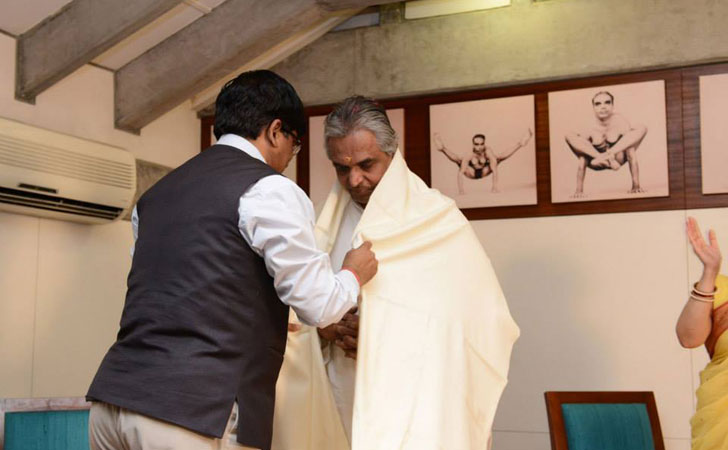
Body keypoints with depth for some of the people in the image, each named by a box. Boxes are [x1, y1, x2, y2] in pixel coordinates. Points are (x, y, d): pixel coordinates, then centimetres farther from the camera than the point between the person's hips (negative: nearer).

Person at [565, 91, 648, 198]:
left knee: (641, 128, -24)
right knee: (569, 137, -26)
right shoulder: (590, 129, -20)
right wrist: (579, 190, -28)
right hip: (596, 163, 0)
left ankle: (607, 156, -33)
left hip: (618, 158, 0)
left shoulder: (621, 124, -21)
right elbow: (582, 164, -22)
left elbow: (632, 158, -24)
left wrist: (636, 186, -31)